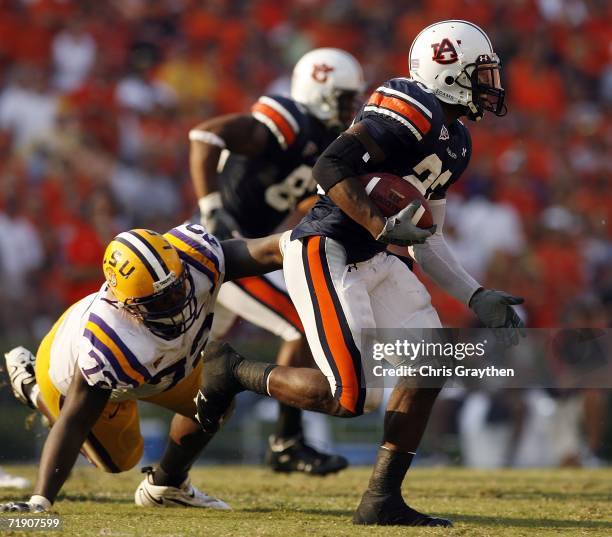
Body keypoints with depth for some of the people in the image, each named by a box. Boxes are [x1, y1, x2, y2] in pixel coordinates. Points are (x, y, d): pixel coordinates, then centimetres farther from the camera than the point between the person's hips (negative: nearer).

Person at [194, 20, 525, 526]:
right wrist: (384, 228, -29)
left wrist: (478, 298, 15)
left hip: (372, 259, 10)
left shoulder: (455, 142, 16)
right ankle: (235, 373, 8)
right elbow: (331, 167, -24)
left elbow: (427, 240, 22)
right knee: (352, 396, -15)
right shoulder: (413, 109, -15)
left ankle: (382, 500, 8)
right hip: (324, 252, -10)